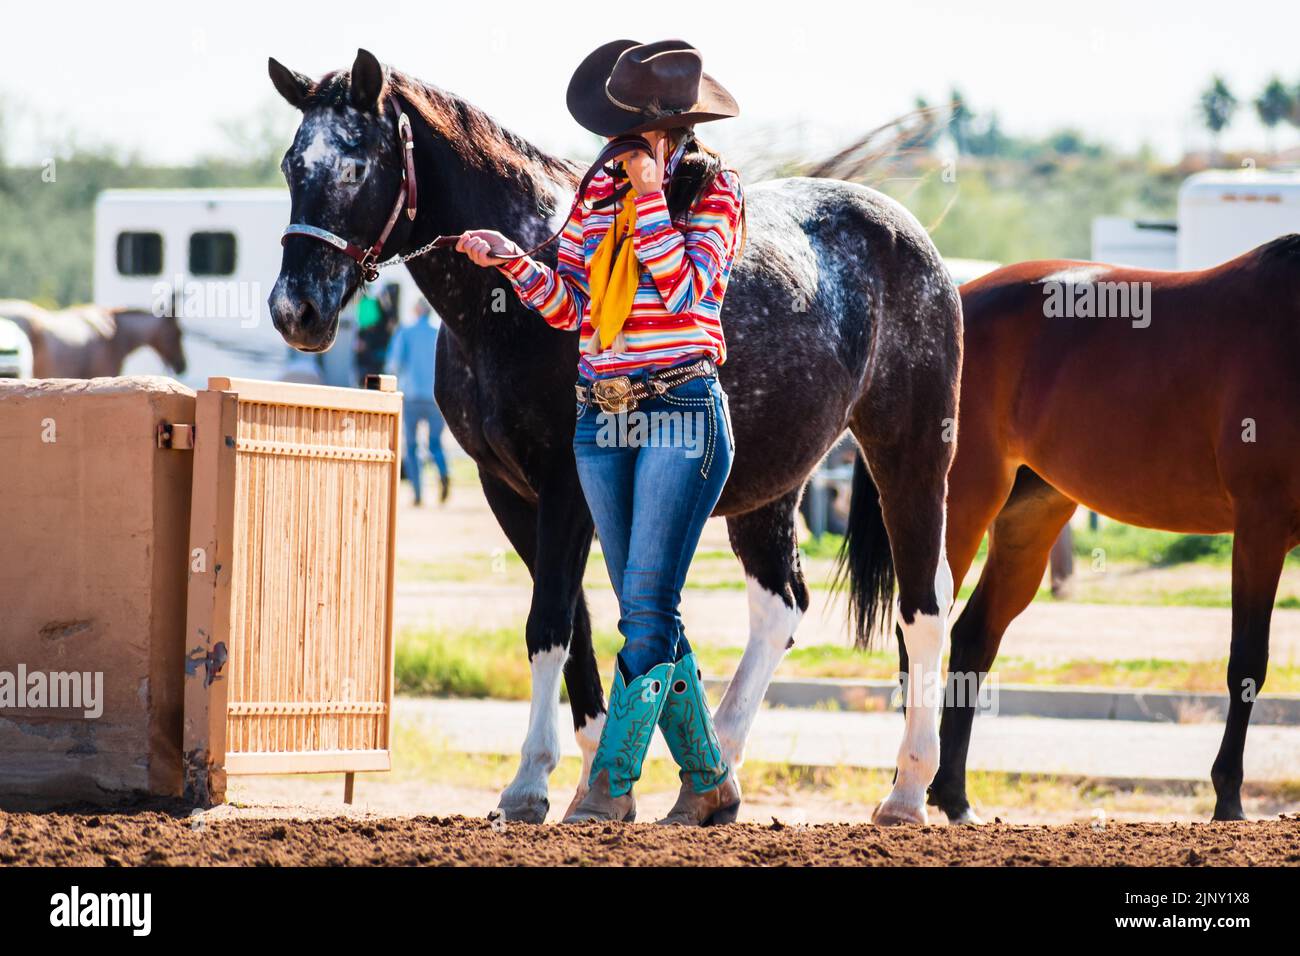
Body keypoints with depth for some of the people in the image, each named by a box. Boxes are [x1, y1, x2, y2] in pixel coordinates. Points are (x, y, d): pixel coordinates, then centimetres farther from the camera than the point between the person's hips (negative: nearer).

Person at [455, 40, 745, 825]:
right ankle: (710, 783, 17)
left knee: (648, 607, -12)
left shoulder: (713, 192, -4)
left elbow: (684, 289, -16)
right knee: (647, 614, 8)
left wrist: (652, 198, -16)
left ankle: (610, 789, -13)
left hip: (680, 412, -6)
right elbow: (569, 307, 10)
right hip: (601, 417, 6)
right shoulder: (600, 194, 11)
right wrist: (513, 262, -5)